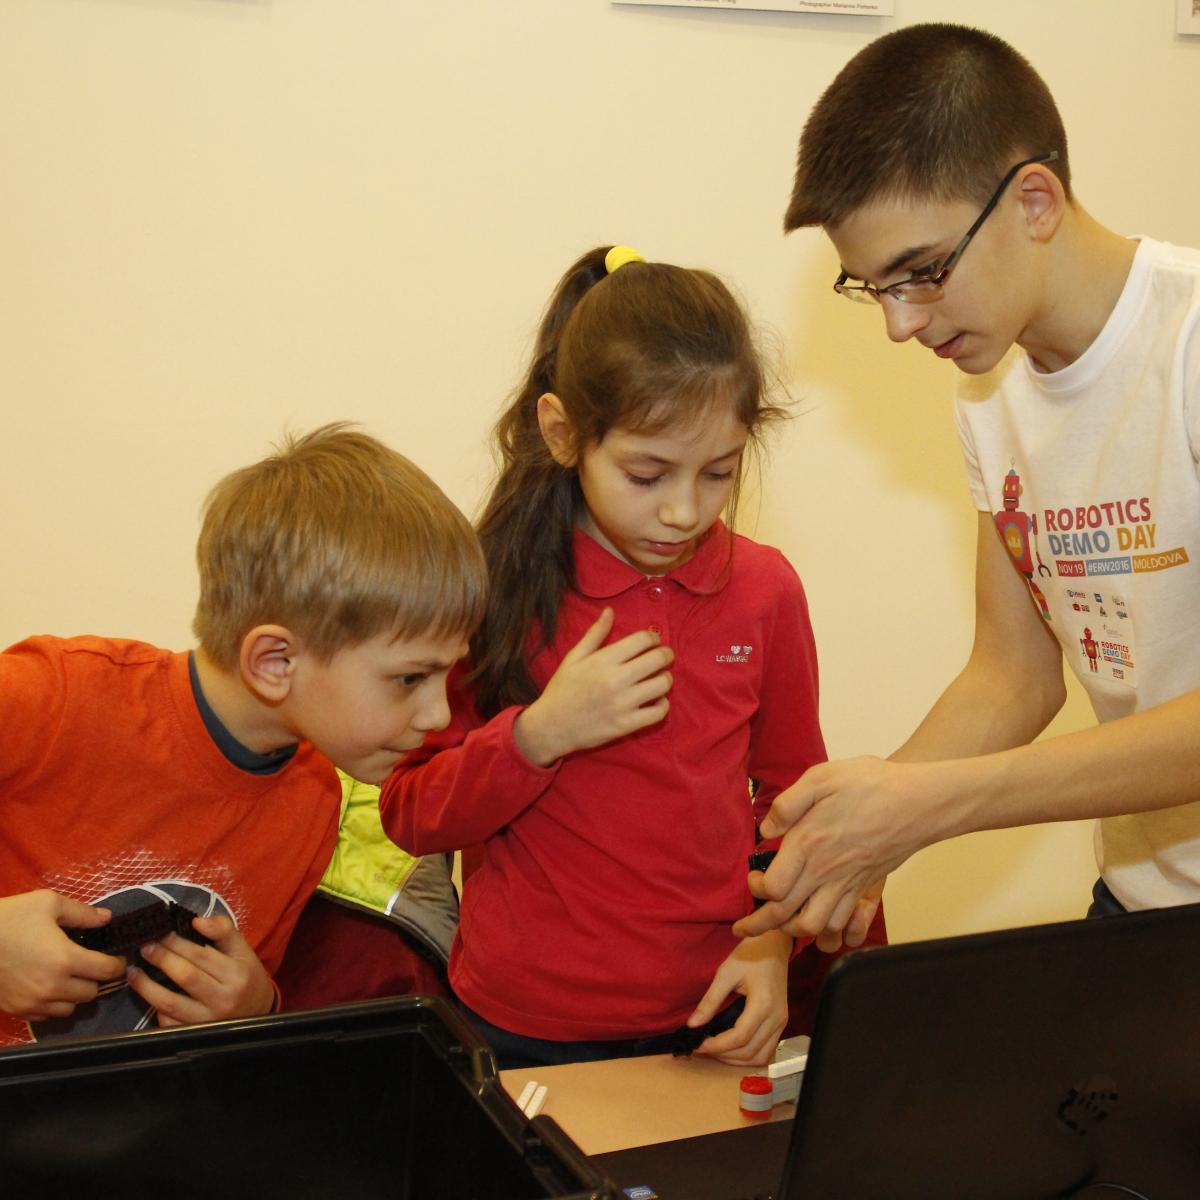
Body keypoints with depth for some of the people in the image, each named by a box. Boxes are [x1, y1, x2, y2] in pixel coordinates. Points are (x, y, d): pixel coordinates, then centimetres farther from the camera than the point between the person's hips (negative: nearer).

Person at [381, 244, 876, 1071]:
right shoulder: (498, 590, -10)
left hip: (712, 1020, 2)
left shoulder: (763, 591, -3)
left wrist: (771, 942, -7)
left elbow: (793, 793, 8)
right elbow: (410, 817, -6)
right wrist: (538, 734, -21)